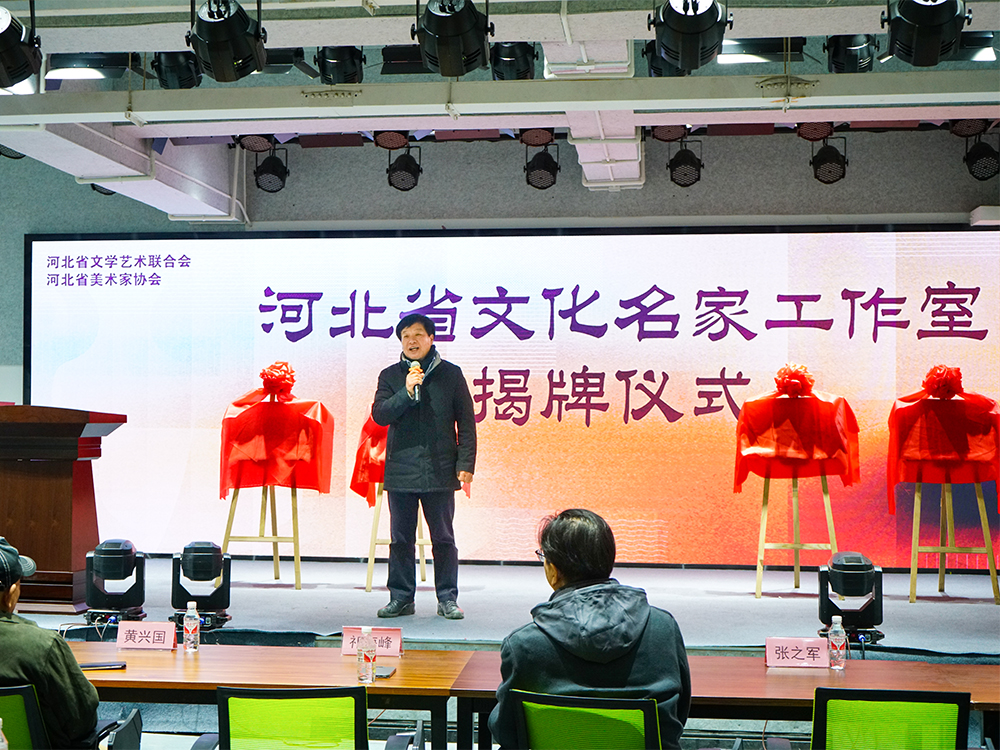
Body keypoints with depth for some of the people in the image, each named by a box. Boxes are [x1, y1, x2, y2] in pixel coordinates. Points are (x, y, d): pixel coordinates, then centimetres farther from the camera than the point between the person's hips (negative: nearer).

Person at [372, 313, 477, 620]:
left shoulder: (450, 374, 5)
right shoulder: (390, 376, 8)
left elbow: (466, 422, 4)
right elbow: (379, 414, -3)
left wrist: (465, 464, -3)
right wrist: (406, 392, -16)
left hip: (440, 471, -1)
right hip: (400, 471, 1)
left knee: (443, 539, 3)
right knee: (401, 539, 7)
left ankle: (448, 599, 11)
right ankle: (401, 598, 16)